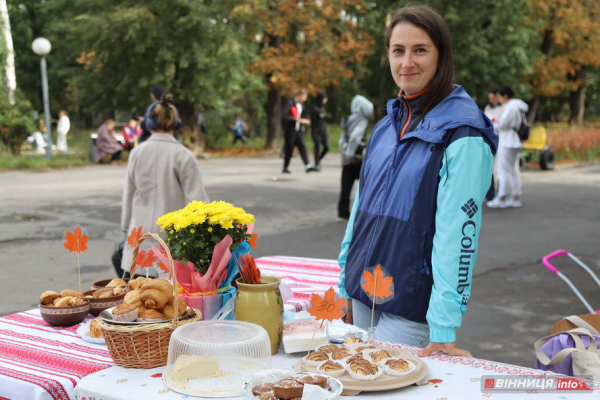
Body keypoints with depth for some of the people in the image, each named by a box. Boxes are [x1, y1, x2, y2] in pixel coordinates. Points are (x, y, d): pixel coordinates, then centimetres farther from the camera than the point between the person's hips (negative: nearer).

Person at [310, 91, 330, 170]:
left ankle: (318, 160, 23)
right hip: (317, 132, -7)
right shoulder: (315, 109, -11)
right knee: (317, 149, 0)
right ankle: (317, 165, 11)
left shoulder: (323, 108, 12)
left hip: (324, 131, 7)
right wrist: (313, 134, -14)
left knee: (326, 147, 1)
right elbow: (313, 122, -12)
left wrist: (326, 130, 16)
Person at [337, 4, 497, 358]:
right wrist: (346, 283, 12)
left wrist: (444, 327, -24)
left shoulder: (463, 134, -14)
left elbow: (458, 230, -20)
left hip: (412, 309, -7)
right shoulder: (390, 122, 8)